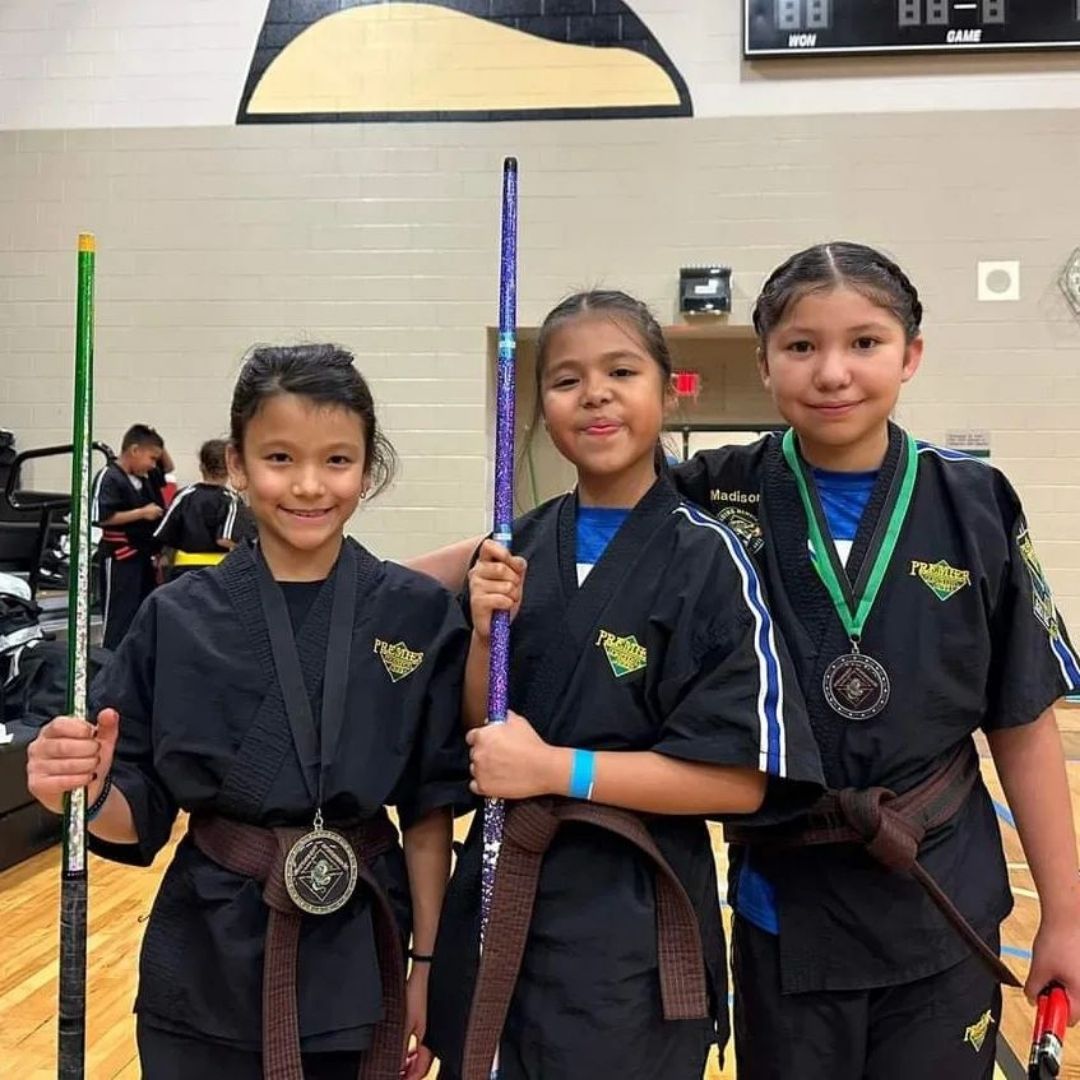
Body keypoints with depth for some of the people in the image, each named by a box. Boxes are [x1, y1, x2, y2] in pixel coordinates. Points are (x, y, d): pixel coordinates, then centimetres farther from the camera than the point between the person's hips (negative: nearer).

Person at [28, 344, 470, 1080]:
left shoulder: (419, 615, -8)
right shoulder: (178, 618, -7)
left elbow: (431, 808, -2)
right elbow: (140, 813, -2)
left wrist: (426, 964, -1)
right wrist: (87, 791, -22)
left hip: (360, 958, 0)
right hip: (208, 965, 1)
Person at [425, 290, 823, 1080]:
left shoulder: (707, 561, -13)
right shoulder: (517, 551, 2)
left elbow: (742, 778, -16)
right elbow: (476, 733, 6)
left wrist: (555, 768, -19)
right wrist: (486, 634, -12)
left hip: (630, 923, -5)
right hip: (499, 903, 5)